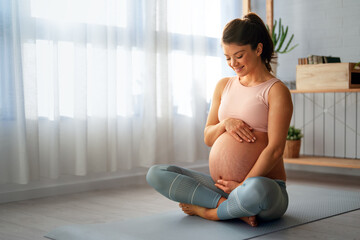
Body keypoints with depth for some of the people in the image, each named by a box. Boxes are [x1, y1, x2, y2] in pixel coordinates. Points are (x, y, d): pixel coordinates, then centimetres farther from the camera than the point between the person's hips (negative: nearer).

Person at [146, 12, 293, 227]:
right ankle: (231, 206, -17)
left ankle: (207, 211, -12)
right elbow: (208, 138, 15)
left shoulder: (276, 90, -3)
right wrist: (225, 123, -7)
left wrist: (243, 185, -16)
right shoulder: (224, 86, 15)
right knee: (155, 174, -8)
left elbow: (275, 149, -11)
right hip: (221, 185, 6)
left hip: (265, 187, -6)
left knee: (258, 190, -43)